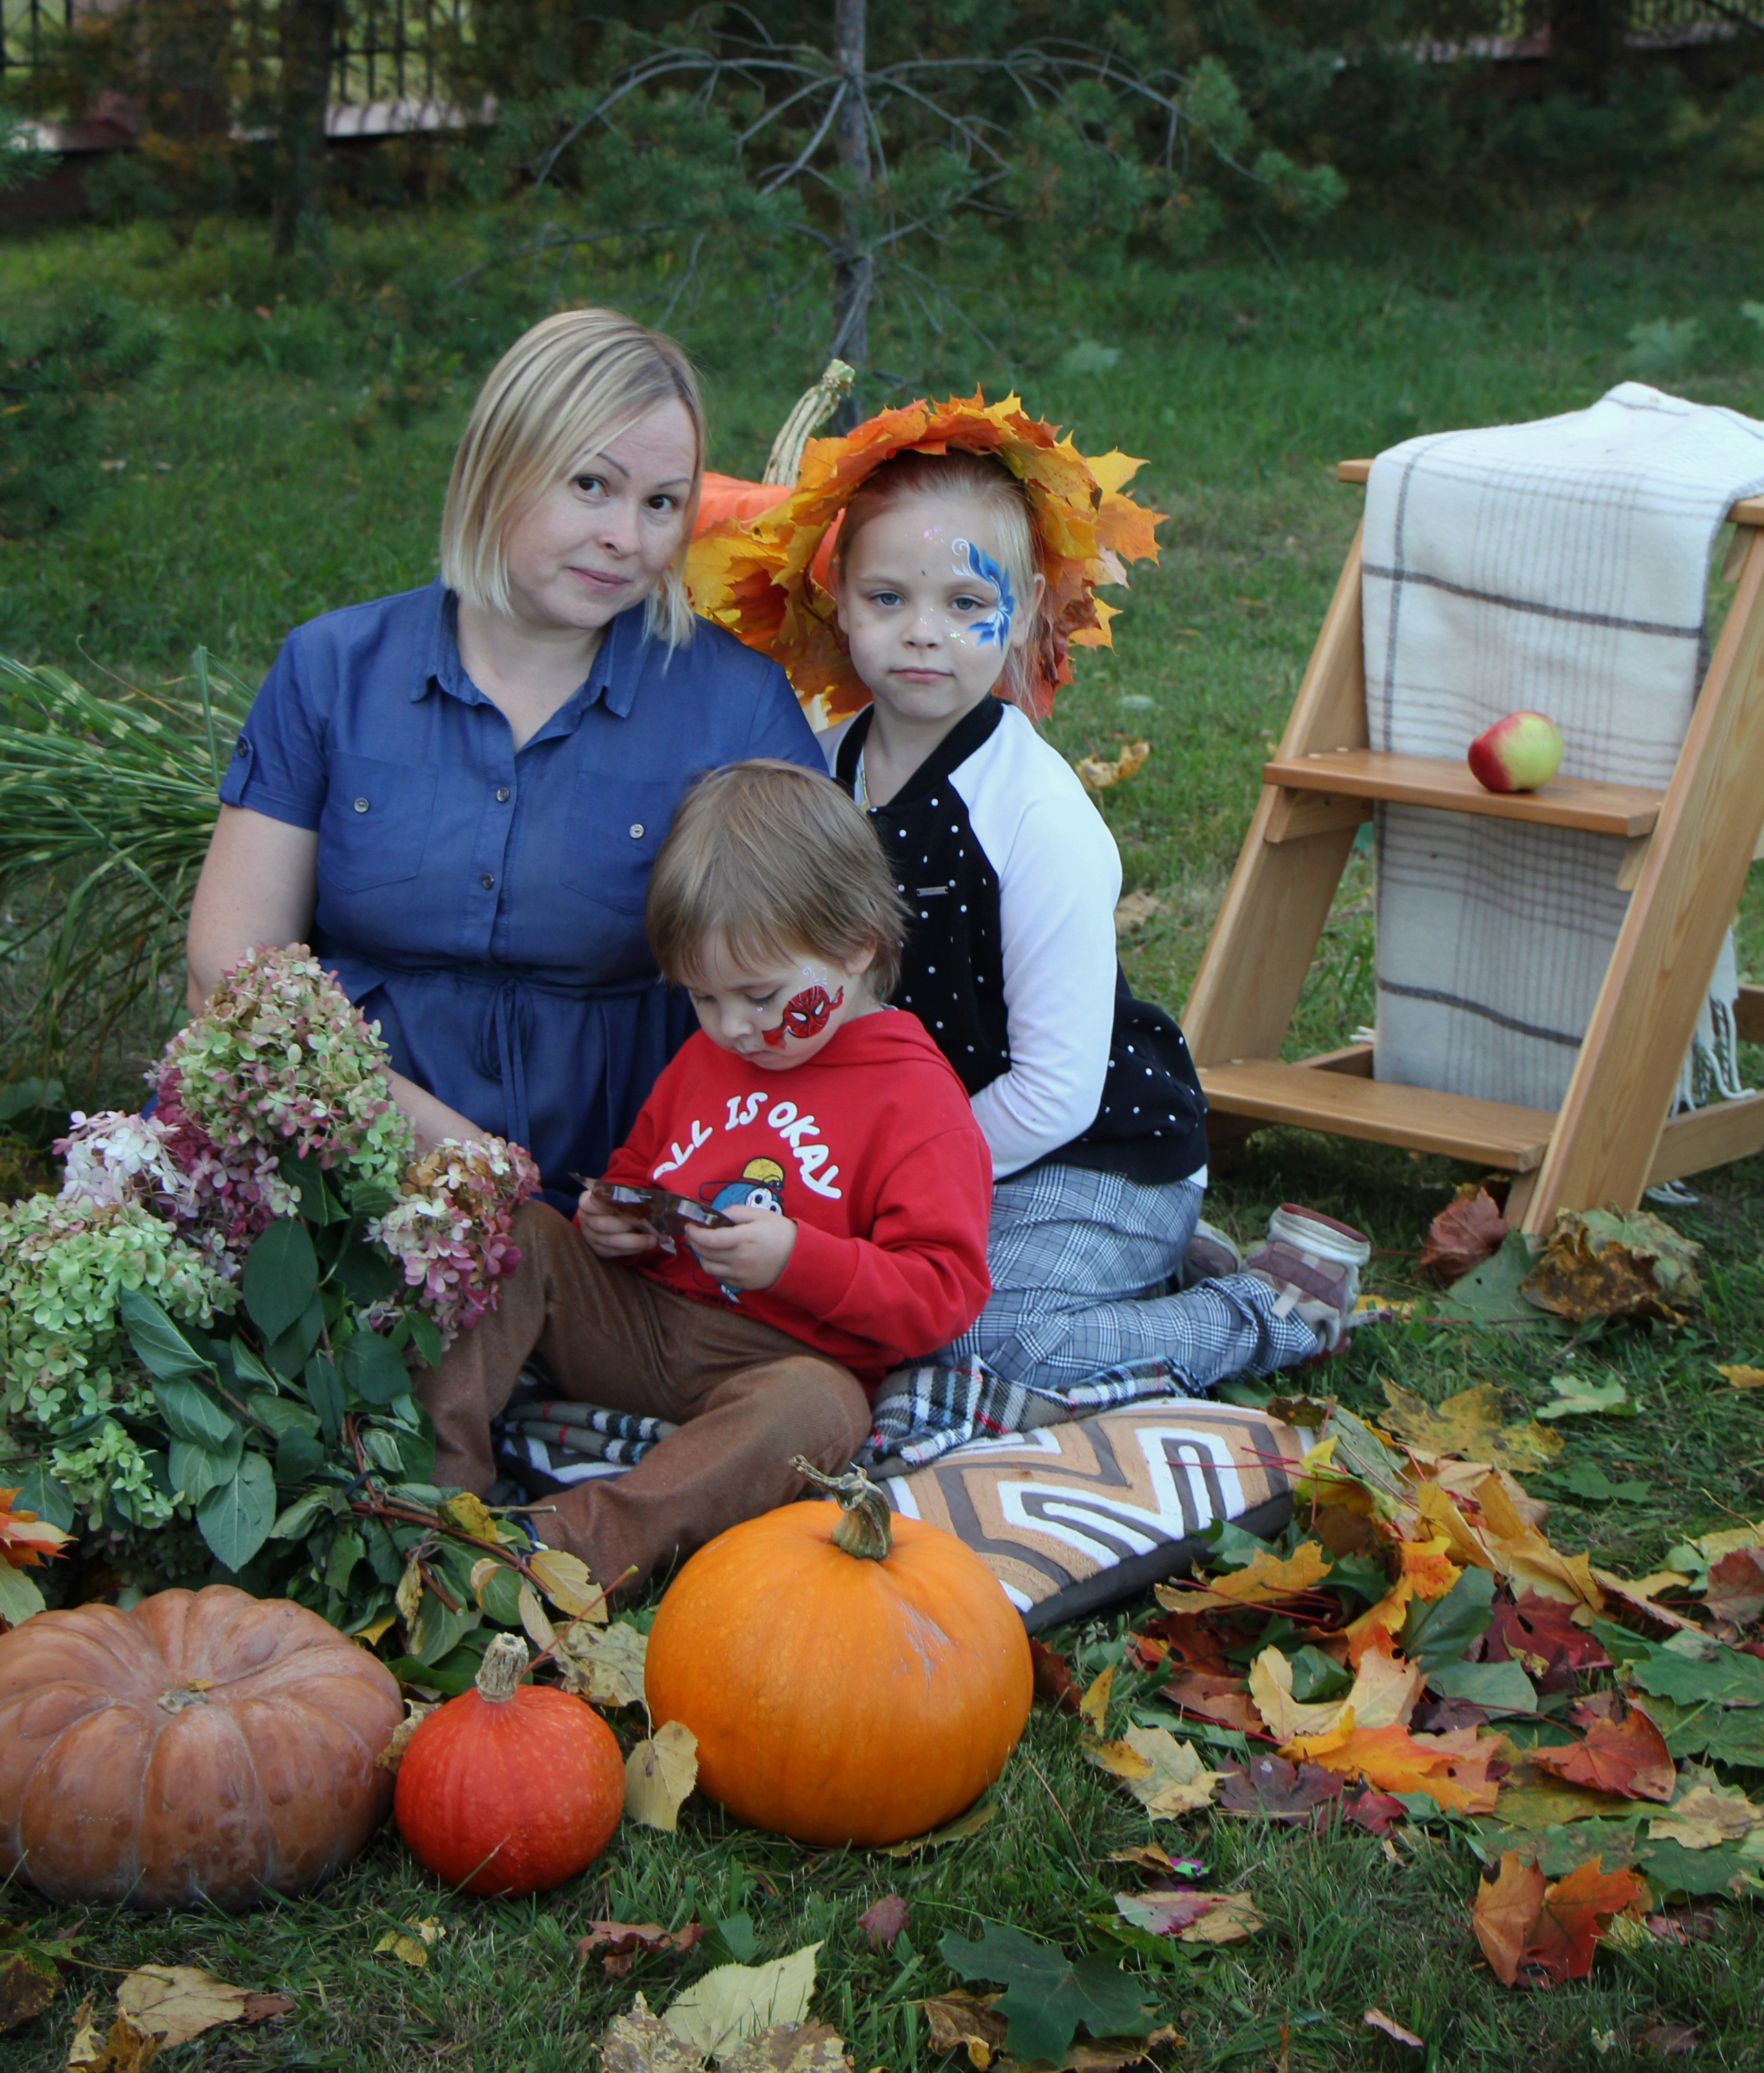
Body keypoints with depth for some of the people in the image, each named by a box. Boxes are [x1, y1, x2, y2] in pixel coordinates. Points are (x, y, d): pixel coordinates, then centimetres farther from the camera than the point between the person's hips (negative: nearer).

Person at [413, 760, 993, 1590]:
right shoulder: (705, 1058, 16)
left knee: (815, 1406, -39)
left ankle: (581, 1541, -54)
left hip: (783, 1358, -6)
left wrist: (799, 1259, -25)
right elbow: (636, 1170, 31)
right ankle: (445, 1471, -25)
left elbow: (945, 1293, -12)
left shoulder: (917, 1101, -6)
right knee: (519, 1232, -11)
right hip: (639, 1320, 7)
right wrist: (610, 1217, 6)